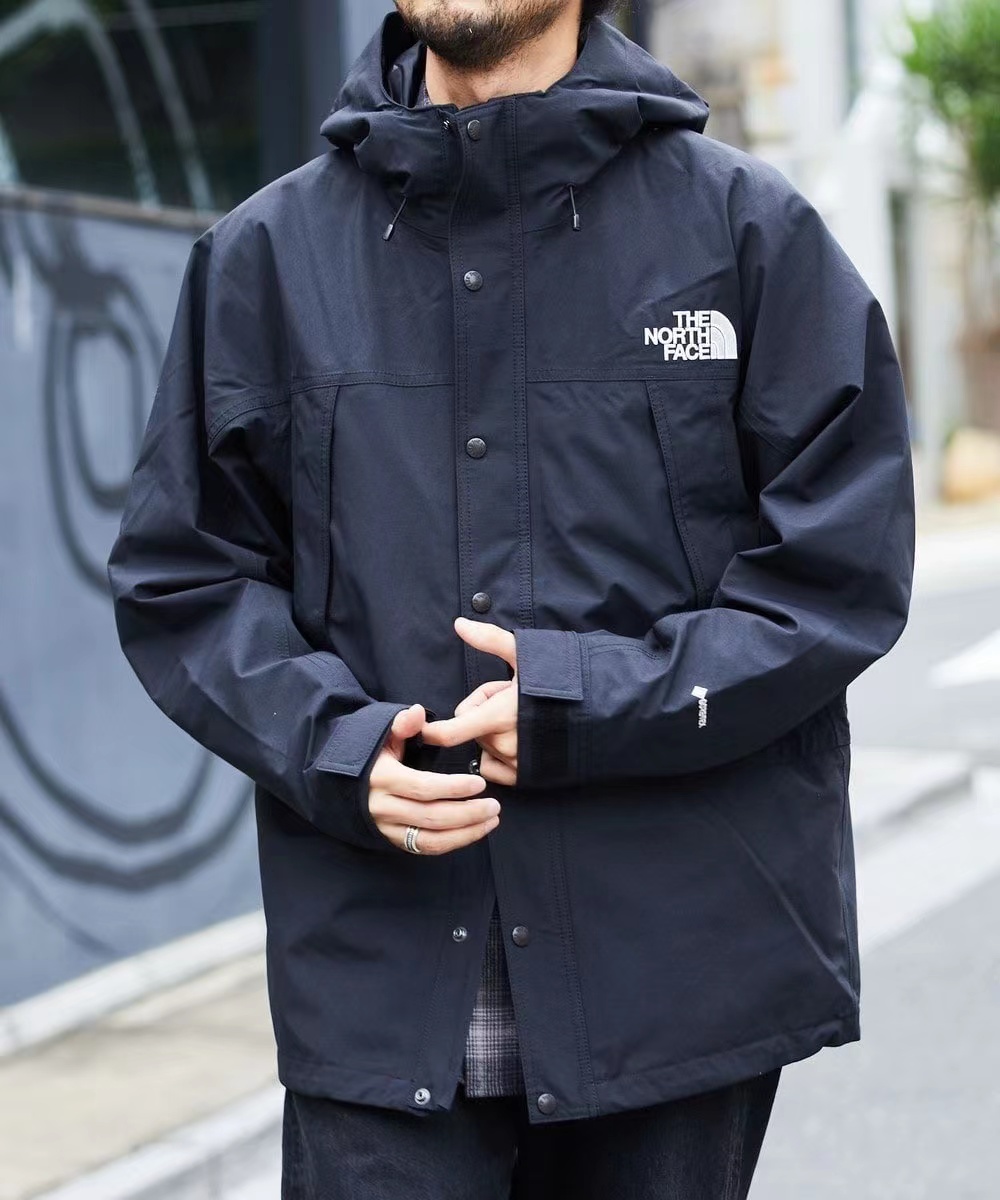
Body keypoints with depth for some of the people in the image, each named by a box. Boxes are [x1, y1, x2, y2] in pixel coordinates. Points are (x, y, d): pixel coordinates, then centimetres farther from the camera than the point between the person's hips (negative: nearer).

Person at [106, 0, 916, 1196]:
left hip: (679, 969, 0)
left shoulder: (750, 227, 2)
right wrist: (338, 750, -9)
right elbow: (180, 574, 9)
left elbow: (841, 561, -2)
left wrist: (584, 705, -13)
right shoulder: (268, 254, 8)